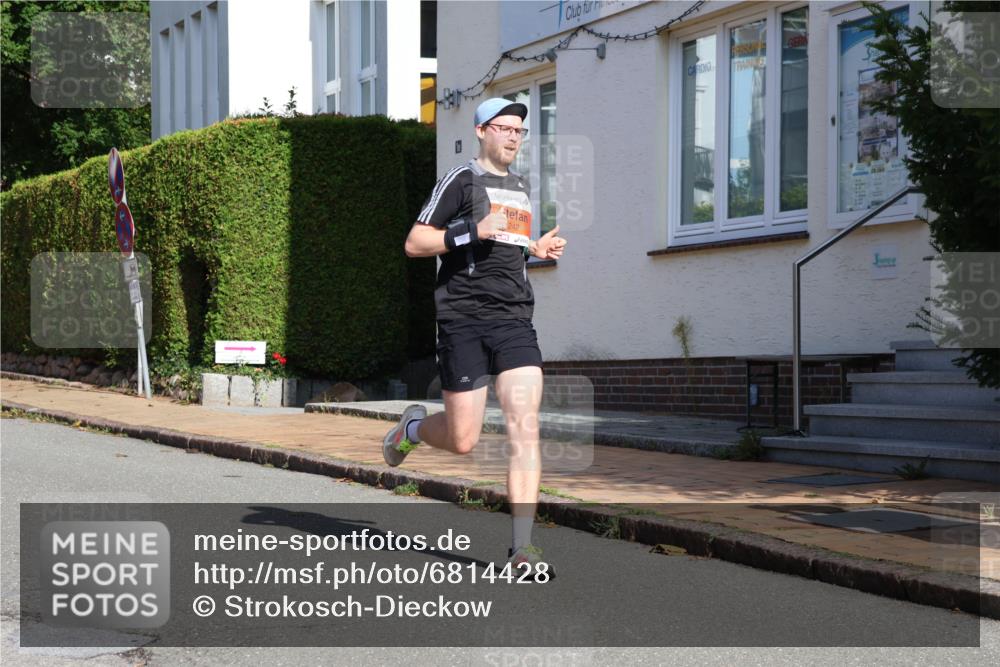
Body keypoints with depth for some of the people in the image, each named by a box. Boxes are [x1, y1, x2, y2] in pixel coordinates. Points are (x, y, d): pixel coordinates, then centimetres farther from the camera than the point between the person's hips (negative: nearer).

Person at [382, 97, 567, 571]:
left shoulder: (520, 187, 21)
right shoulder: (462, 180, 0)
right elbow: (414, 243, -4)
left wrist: (535, 249, 15)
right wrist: (473, 231, -16)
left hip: (515, 320, 5)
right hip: (464, 320, -5)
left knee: (525, 429, -11)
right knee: (462, 440, -2)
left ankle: (521, 546, -11)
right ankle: (413, 428, 34)